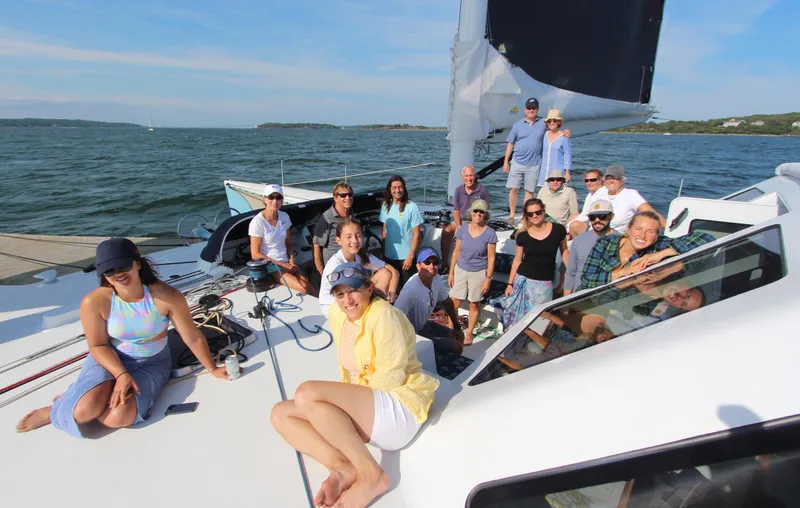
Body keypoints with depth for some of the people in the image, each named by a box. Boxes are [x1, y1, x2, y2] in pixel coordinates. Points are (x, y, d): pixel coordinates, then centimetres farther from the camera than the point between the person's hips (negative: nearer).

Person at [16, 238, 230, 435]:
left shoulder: (167, 297, -25)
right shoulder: (94, 302, -21)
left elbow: (193, 337, -16)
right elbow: (98, 346, -9)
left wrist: (212, 369, -8)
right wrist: (121, 374, -23)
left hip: (152, 363, 0)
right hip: (109, 358, 1)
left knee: (118, 417, -21)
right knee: (84, 410, -24)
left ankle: (71, 401, 9)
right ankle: (59, 408, 12)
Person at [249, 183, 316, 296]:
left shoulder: (284, 217, 6)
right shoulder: (257, 222, -10)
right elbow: (255, 254, -8)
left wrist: (291, 261, -3)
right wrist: (281, 264, -11)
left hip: (286, 263, 5)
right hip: (270, 267, -5)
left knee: (309, 285, -22)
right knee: (304, 288, -24)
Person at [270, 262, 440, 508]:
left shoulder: (383, 314, -18)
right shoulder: (336, 313, 5)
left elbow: (391, 378, -18)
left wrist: (354, 390, -7)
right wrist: (347, 396, 0)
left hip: (399, 408, -8)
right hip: (364, 408, 8)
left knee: (306, 393, -24)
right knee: (280, 413, -1)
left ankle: (371, 474, -18)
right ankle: (343, 467, -16)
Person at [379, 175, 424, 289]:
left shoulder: (411, 207, -13)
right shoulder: (386, 205, 2)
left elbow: (416, 235, -11)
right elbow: (384, 230, 10)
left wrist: (410, 256, -13)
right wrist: (383, 251, 7)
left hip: (405, 257, -4)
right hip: (389, 256, 5)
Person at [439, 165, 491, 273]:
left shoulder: (483, 190, -4)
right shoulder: (458, 190, 7)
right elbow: (456, 210, 5)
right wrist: (458, 226, -10)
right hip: (460, 221, 4)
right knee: (446, 232, -21)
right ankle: (445, 264, -14)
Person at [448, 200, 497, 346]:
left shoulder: (490, 233, -11)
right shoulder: (462, 229, -4)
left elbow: (491, 258, -8)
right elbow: (456, 252, 2)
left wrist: (488, 279, -9)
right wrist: (451, 273, 2)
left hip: (479, 273, -2)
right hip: (460, 270, 2)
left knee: (474, 304, 11)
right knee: (454, 303, 5)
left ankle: (468, 333, 29)